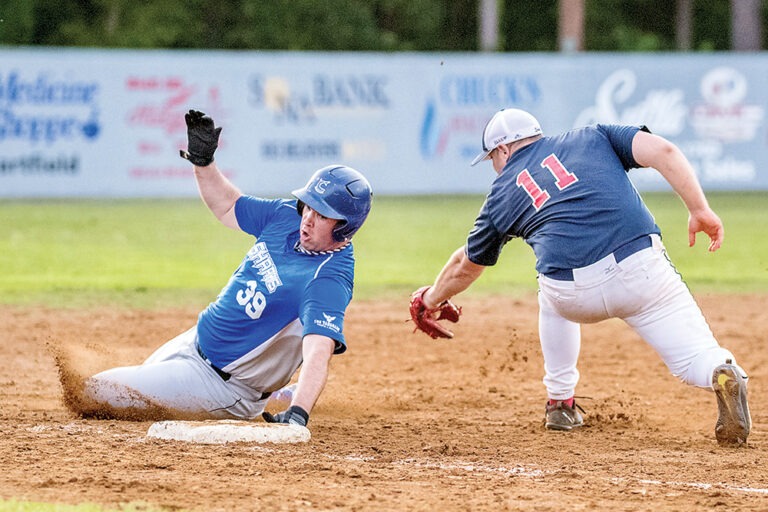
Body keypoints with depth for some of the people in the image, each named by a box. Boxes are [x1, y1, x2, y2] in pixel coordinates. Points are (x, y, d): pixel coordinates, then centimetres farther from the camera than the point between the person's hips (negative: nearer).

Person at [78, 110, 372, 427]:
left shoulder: (329, 280, -32)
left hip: (224, 386, -8)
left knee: (95, 392, -4)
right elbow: (228, 207, 11)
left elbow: (318, 353, -46)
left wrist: (298, 414, -61)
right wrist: (202, 160, -6)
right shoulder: (288, 214, -8)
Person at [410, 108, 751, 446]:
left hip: (574, 296, 1)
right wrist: (700, 211, 5)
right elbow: (662, 151, 7)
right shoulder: (592, 138, 24)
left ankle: (560, 403, 33)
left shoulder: (503, 193, 24)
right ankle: (723, 372, -30)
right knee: (696, 359, 5)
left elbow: (466, 265, 37)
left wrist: (430, 301, 54)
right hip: (642, 271, -1)